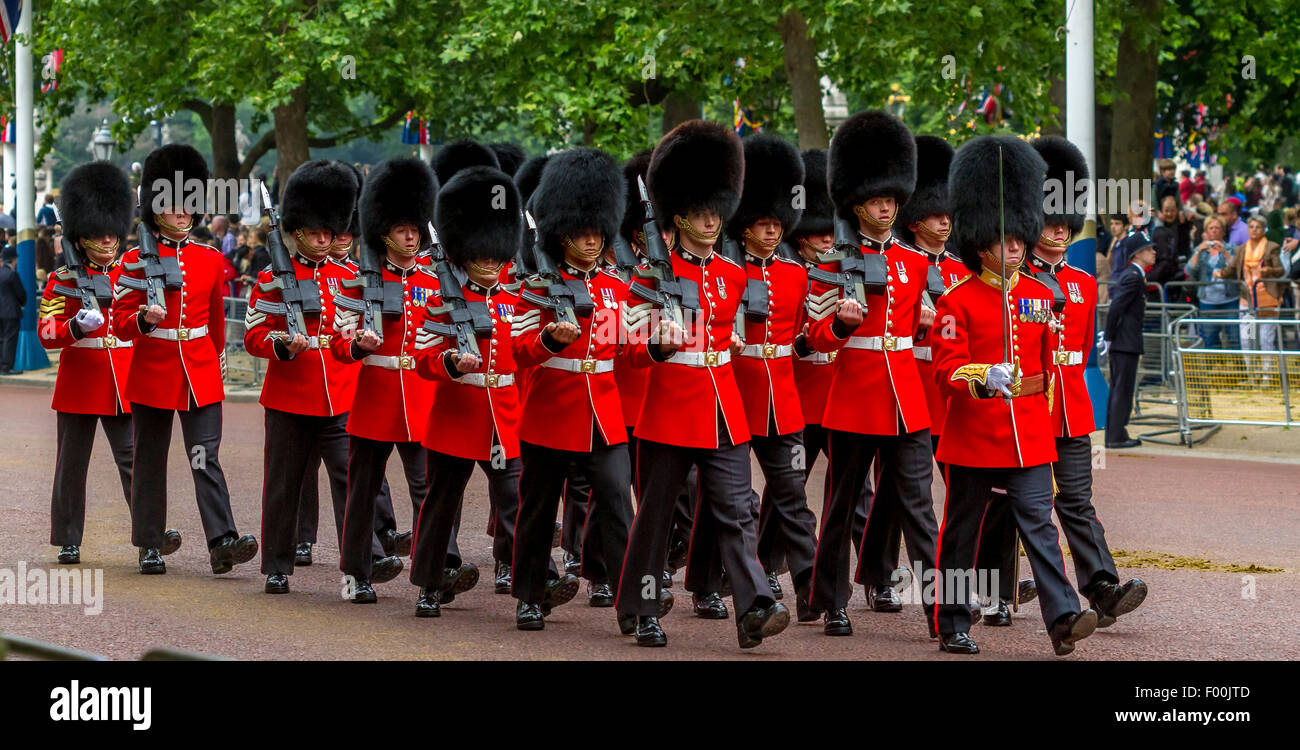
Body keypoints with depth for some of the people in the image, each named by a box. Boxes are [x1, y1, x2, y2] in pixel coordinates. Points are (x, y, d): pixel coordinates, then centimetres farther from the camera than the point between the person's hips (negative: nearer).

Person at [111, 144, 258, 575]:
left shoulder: (210, 260, 6)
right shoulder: (136, 261, -1)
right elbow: (121, 324, -2)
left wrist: (218, 357, 24)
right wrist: (144, 318, -22)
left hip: (200, 375, 1)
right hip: (152, 373, -1)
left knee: (206, 458, -8)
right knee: (150, 461, 7)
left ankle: (222, 543, -19)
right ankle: (149, 547, 16)